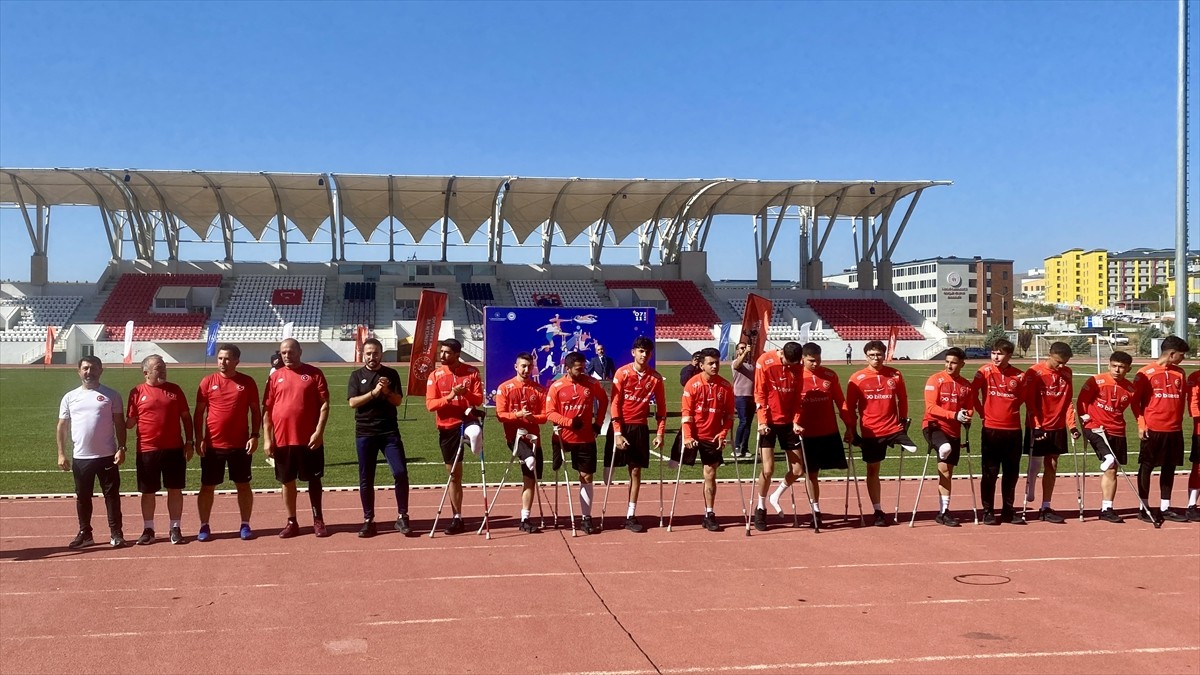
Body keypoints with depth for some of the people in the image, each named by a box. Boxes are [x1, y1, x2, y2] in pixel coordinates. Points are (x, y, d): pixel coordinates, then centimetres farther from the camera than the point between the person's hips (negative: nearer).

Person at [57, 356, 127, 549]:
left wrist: (121, 448, -8)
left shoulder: (111, 396, 2)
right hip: (80, 457, 2)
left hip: (107, 456, -2)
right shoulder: (70, 397, 8)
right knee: (82, 497, 10)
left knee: (112, 494, 2)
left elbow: (119, 423, 2)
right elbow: (62, 427, 9)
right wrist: (61, 453, 1)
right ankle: (84, 533, 21)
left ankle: (116, 533, 7)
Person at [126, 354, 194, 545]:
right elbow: (130, 422, 2)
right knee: (148, 492, 7)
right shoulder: (137, 392, 1)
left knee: (175, 489, 5)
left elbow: (186, 416, 9)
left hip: (174, 449, 1)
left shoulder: (175, 389, 6)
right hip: (147, 450, -1)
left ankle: (175, 529, 14)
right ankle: (148, 529, 19)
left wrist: (189, 441, 3)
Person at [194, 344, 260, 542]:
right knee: (207, 486, 6)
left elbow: (255, 410, 5)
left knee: (243, 485, 7)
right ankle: (204, 526, 16)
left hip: (240, 444, 0)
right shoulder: (208, 381, 0)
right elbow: (199, 412, 3)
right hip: (212, 445, 0)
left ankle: (245, 525, 17)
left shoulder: (247, 382, 1)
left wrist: (254, 435, -5)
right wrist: (199, 439, -5)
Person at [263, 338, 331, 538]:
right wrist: (267, 438, -1)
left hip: (309, 439, -2)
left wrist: (319, 431, -13)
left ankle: (318, 520, 16)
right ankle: (291, 522, 19)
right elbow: (267, 409, 6)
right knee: (287, 481, 9)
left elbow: (324, 404, -4)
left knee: (313, 479, 6)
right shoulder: (275, 377, 6)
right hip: (282, 439, 3)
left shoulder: (314, 373, -1)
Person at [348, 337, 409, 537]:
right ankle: (368, 520, 13)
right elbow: (353, 402, -6)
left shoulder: (391, 374, 7)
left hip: (390, 431, 0)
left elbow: (398, 400, 0)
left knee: (400, 472, -9)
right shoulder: (357, 376, 6)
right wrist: (374, 392, -17)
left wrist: (387, 391, -18)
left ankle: (402, 517, 1)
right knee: (366, 478, 4)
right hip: (364, 433, 0)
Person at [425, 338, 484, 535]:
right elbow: (430, 404, -7)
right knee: (454, 474, 8)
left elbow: (479, 400, -6)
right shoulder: (435, 375, 1)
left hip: (468, 420, -2)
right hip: (447, 427, 2)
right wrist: (449, 397, -22)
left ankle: (476, 451, -9)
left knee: (475, 432, -43)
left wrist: (466, 393, -25)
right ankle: (457, 518, 18)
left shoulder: (471, 372, -1)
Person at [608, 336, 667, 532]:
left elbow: (661, 407, 5)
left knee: (636, 471, 3)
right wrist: (617, 433, -14)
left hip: (640, 428, 2)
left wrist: (660, 434, -2)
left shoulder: (655, 378, 0)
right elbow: (615, 404, -9)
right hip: (621, 426, -2)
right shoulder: (622, 373, -7)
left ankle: (631, 516, 7)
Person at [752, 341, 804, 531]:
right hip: (769, 422, -4)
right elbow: (759, 394, -9)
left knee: (797, 470, 3)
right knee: (768, 470, -8)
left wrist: (796, 422, -5)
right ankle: (760, 508, 13)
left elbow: (797, 397, 6)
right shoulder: (764, 362, -11)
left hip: (788, 421, 4)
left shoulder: (797, 367, 0)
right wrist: (762, 421, -15)